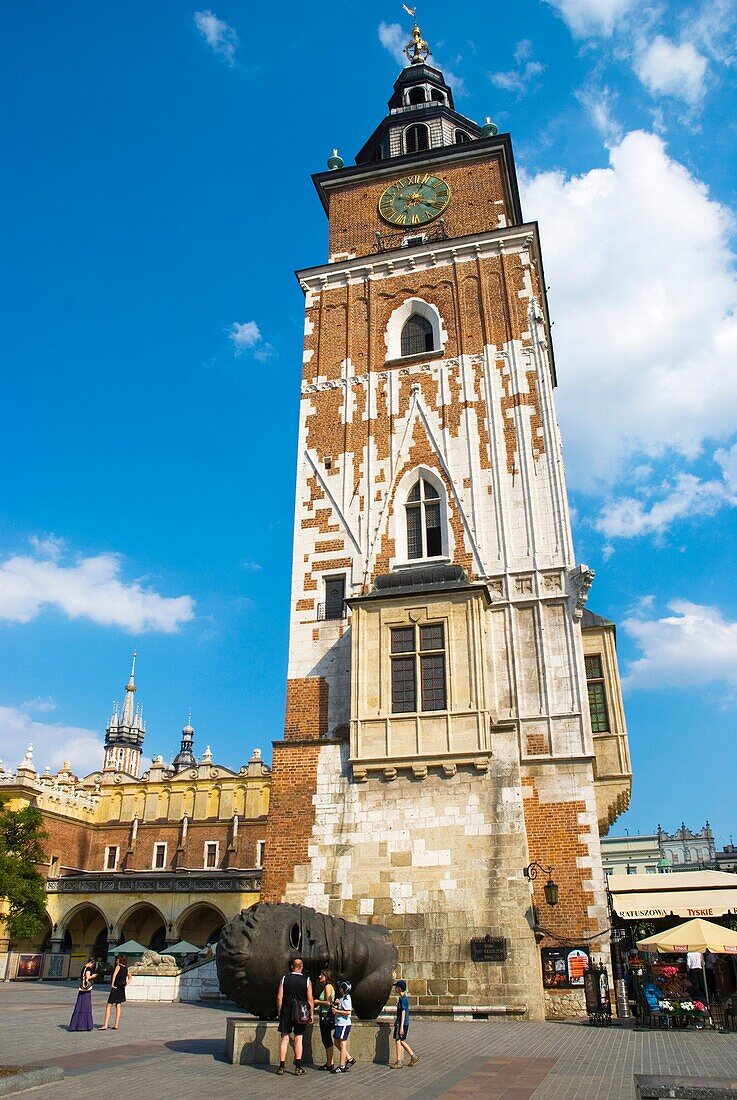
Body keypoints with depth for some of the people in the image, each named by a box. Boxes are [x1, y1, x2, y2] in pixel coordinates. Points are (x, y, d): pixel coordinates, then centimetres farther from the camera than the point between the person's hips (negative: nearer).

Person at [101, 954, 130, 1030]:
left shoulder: (118, 966, -9)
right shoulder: (126, 968, 12)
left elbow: (114, 975, -27)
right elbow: (129, 978, 22)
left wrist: (112, 984, -20)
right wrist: (126, 984, 11)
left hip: (116, 987, -7)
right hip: (122, 989, 7)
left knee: (108, 1006, -2)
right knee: (118, 1006, 12)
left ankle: (105, 1025, -6)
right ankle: (116, 1025, 11)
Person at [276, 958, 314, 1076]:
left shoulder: (284, 979, 0)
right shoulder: (307, 980, -3)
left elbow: (279, 998, 0)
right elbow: (310, 1000, -3)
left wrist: (279, 1012, 10)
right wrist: (312, 1014, 6)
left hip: (286, 1011, 1)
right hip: (301, 1013, -1)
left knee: (284, 1038, 8)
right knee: (298, 1039, 6)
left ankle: (281, 1066, 8)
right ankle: (298, 1067, 6)